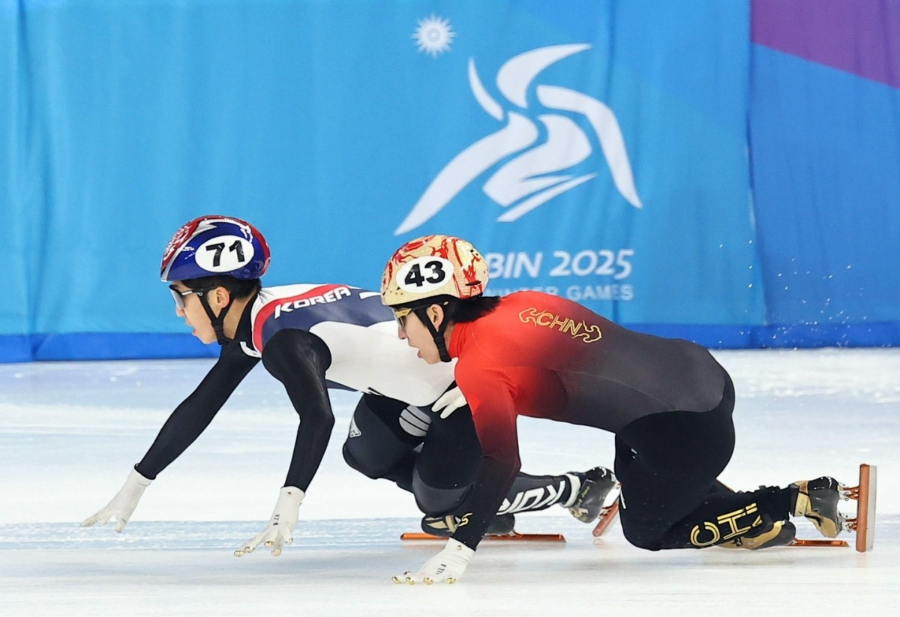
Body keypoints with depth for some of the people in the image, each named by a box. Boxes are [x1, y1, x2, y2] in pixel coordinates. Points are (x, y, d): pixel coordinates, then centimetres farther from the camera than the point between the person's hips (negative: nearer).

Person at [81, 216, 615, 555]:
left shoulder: (283, 337, -26)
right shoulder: (253, 321, 4)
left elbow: (317, 417, -42)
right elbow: (200, 408, 10)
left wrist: (287, 510, -50)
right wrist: (134, 489, 9)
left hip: (472, 385, -10)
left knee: (441, 495, -2)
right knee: (366, 454, 16)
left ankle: (585, 489, 11)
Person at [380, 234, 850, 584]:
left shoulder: (480, 366, -13)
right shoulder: (517, 306, 11)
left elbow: (499, 461, -21)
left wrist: (456, 553, -26)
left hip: (681, 427, -9)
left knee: (648, 529, 15)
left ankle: (797, 500, 8)